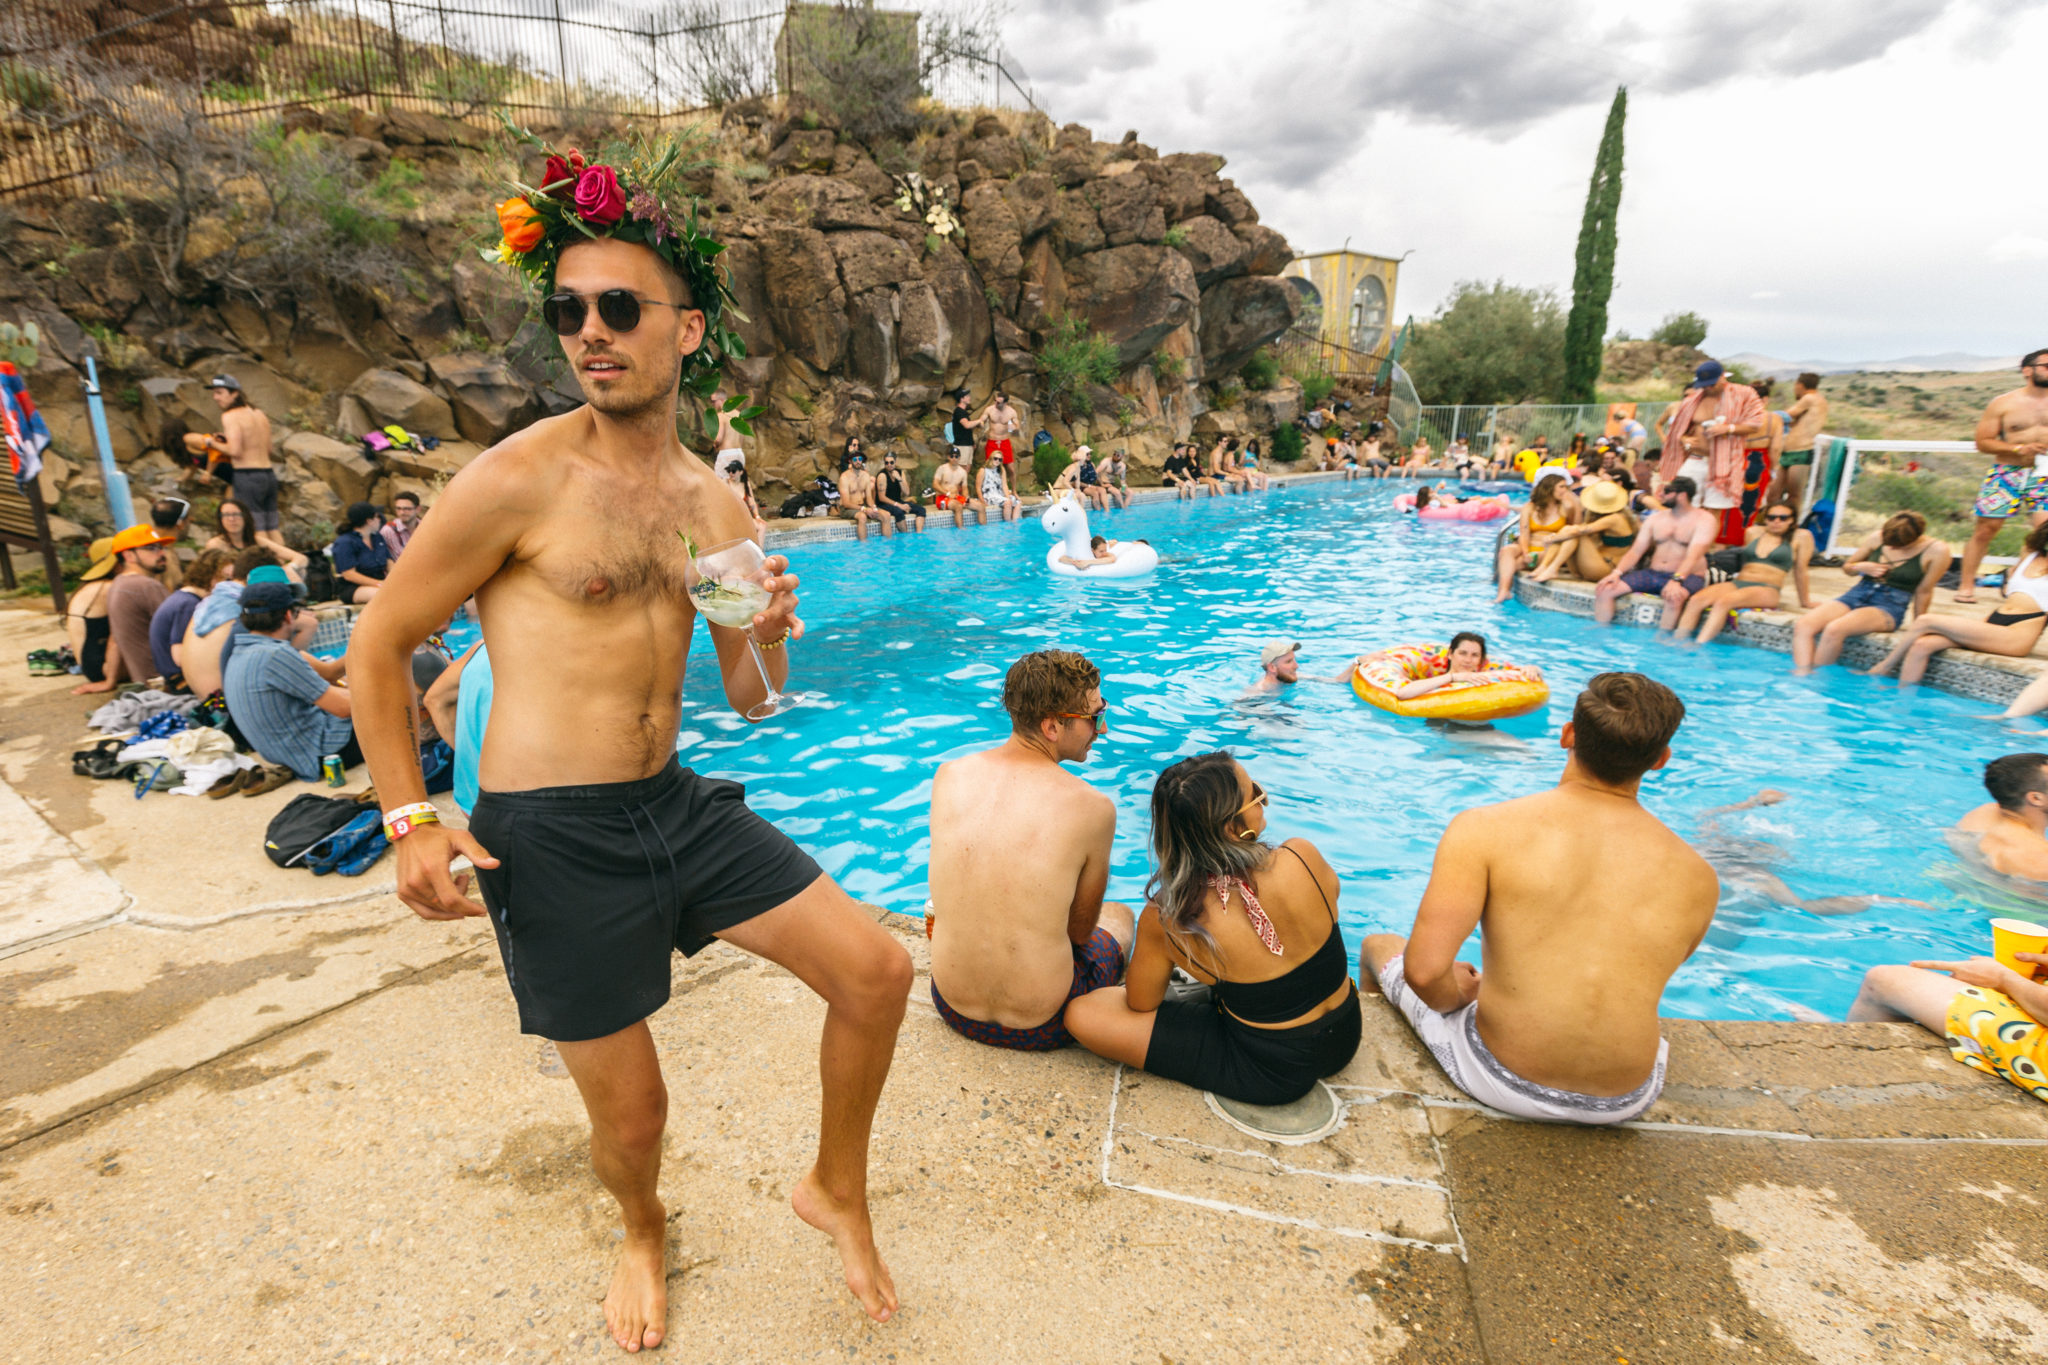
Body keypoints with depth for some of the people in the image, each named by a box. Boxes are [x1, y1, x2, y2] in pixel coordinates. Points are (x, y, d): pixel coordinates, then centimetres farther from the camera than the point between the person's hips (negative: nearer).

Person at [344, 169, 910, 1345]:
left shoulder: (714, 503, 7)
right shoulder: (520, 479, -11)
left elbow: (752, 698, 11)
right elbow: (377, 650, -2)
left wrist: (771, 636, -11)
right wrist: (413, 823, -8)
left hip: (677, 805, 5)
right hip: (554, 839, -5)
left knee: (877, 972, 0)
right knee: (632, 1111, 9)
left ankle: (838, 1190, 27)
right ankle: (646, 1234, 47)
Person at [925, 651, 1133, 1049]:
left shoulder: (948, 776, -9)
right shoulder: (1093, 808, -22)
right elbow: (1080, 931, -7)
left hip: (954, 1010, 4)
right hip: (1041, 1027, -3)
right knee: (1119, 913, 28)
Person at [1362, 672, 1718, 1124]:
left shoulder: (1485, 830, -19)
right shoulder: (1698, 878, -8)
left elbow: (1424, 970, -24)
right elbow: (1641, 981, 9)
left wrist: (1455, 998, 1)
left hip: (1502, 1083, -3)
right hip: (1627, 1103, 4)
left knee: (1379, 945, 24)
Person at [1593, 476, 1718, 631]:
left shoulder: (1705, 520, -5)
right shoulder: (1655, 519, 13)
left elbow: (1693, 556, -20)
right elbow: (1635, 551, 6)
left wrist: (1676, 580, -37)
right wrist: (1617, 572, -13)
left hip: (1686, 577, -5)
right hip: (1653, 574, 5)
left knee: (1674, 598, -42)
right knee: (1604, 590, -16)